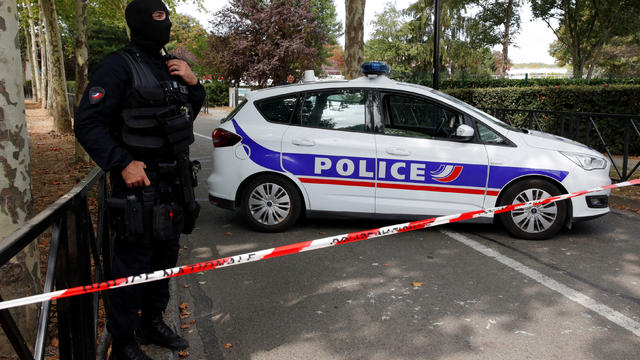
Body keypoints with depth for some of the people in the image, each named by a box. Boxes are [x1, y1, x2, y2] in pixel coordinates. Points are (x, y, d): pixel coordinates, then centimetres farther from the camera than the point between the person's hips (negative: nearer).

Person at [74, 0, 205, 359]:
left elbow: (191, 113, 21)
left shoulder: (173, 67, 12)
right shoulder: (119, 66, -11)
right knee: (133, 265, 0)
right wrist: (122, 164, -23)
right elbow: (88, 123, -14)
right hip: (139, 182, -8)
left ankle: (153, 322, 36)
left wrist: (193, 84, 3)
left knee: (166, 255, 18)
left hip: (175, 181, 8)